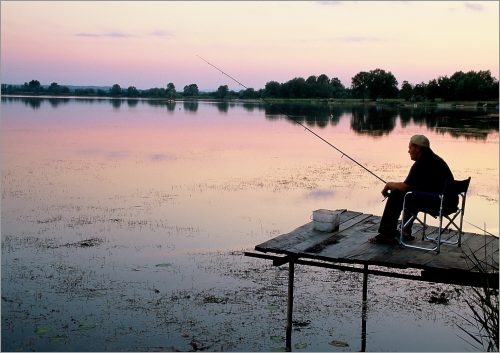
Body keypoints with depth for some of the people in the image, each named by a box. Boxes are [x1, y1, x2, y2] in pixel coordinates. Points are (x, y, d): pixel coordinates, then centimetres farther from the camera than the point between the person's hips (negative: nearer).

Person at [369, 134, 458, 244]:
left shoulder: (421, 164, -14)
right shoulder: (435, 159, 17)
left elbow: (404, 186, -15)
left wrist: (388, 184, 4)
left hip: (439, 202, -10)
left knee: (397, 194, -4)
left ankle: (386, 234, 2)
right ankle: (406, 231, 28)